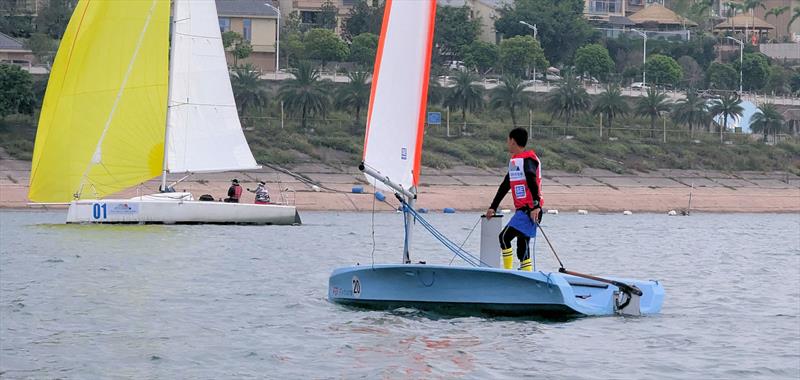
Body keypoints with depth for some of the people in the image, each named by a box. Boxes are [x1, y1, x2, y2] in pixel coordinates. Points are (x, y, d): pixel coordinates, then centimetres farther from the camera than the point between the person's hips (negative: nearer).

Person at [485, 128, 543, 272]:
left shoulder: (527, 159, -10)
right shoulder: (514, 161, 21)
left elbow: (532, 182, -24)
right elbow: (505, 186, 28)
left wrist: (536, 205, -36)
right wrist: (493, 207, 31)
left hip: (530, 210, -9)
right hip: (521, 210, 9)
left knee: (504, 237, -15)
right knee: (522, 248, 6)